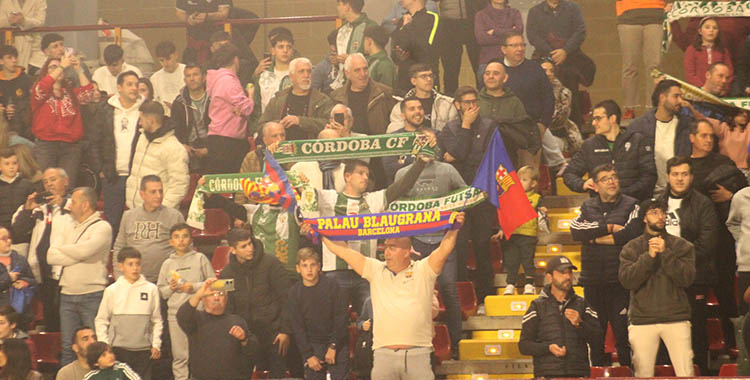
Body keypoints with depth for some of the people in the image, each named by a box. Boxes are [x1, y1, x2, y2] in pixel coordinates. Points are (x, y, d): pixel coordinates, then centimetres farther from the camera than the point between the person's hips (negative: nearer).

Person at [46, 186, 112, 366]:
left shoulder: (102, 227, -3)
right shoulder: (65, 226, 14)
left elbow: (84, 250, -21)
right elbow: (51, 257, 0)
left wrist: (62, 248, -2)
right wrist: (79, 256, -10)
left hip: (93, 295, -5)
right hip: (67, 295, 5)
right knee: (68, 348, 7)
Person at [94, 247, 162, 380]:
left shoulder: (151, 289, 3)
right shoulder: (112, 291, 0)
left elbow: (157, 320, 8)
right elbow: (101, 320, 5)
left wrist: (156, 344, 3)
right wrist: (104, 345, -1)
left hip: (143, 348, 1)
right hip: (118, 348, -1)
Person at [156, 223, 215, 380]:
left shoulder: (200, 259, 3)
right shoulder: (167, 264, 10)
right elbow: (160, 291, 12)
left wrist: (194, 287, -10)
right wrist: (170, 288, -7)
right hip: (176, 313, 2)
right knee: (179, 355, 6)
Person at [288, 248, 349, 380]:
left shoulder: (332, 286, -8)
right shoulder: (294, 292, -1)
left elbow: (341, 319, -6)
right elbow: (297, 327, 0)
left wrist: (333, 347, -11)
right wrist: (308, 355, -6)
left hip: (337, 344, -2)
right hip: (313, 344, 2)